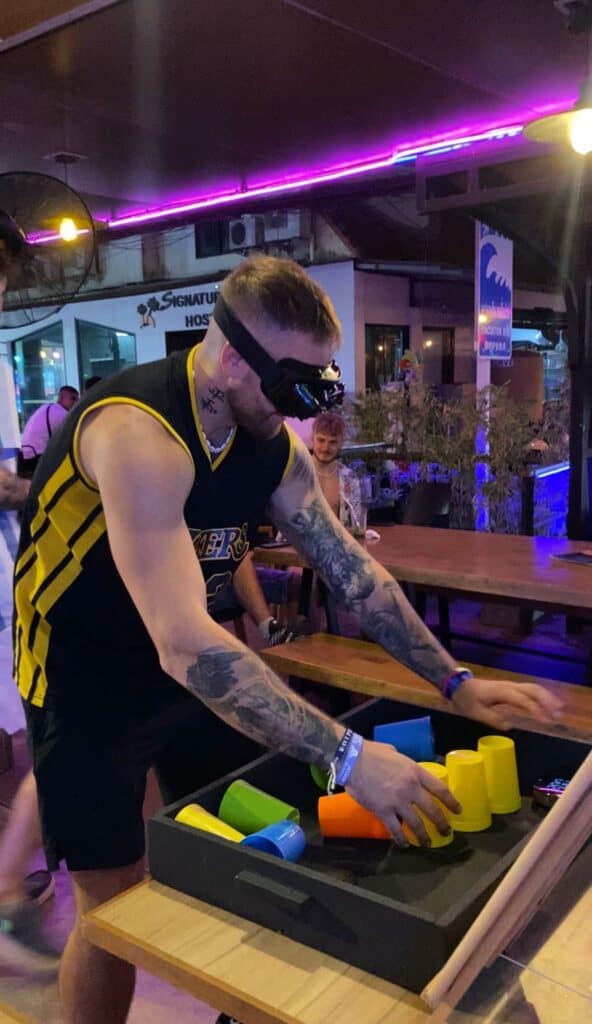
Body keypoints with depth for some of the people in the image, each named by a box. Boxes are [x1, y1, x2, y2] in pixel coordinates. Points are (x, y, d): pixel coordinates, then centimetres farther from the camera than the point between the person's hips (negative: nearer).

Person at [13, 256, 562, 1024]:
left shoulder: (272, 444, -7)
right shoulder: (139, 435, -33)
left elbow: (353, 570, -2)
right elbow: (185, 646, -41)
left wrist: (455, 683, -6)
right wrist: (348, 757, -41)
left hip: (194, 665, 7)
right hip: (86, 681, -7)